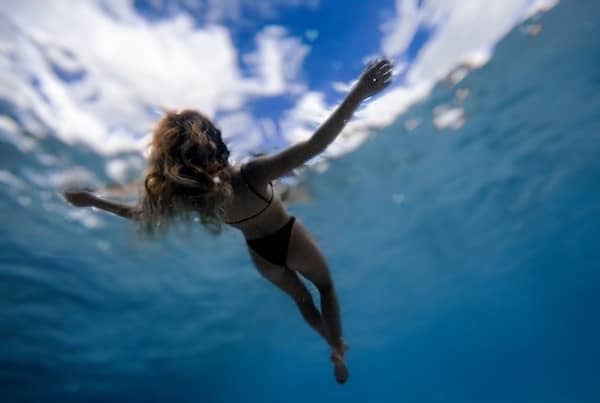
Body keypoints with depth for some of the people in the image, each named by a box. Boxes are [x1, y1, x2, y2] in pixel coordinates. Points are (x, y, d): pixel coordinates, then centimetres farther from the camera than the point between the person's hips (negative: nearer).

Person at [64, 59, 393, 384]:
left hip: (261, 254, 4)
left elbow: (141, 214, -8)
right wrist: (360, 91, -46)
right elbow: (315, 144, -44)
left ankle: (335, 351, 44)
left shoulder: (184, 196, -26)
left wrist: (92, 200, 7)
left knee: (302, 299, 29)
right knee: (326, 287, 26)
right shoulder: (251, 175, -38)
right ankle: (339, 351, 22)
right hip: (289, 240, -3)